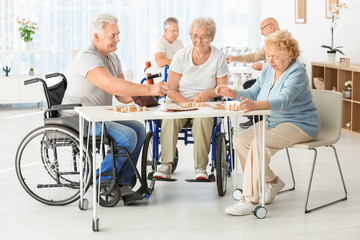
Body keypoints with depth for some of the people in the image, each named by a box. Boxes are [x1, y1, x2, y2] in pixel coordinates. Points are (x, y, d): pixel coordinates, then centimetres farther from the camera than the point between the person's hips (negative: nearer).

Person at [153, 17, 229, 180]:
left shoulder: (218, 58, 1)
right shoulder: (181, 55, 0)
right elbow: (170, 90, -2)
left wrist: (208, 93, -16)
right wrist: (187, 103, -19)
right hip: (179, 104, 1)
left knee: (203, 119, -36)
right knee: (170, 118, -34)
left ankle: (201, 168, -29)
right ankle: (166, 166, -31)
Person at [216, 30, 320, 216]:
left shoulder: (297, 72, -19)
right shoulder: (268, 68, 5)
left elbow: (283, 100, -35)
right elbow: (253, 92, 11)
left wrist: (255, 105, -50)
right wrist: (232, 93, -8)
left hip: (300, 125, -8)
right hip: (273, 122, 9)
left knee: (259, 144, -30)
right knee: (241, 140, -11)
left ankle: (250, 199, -26)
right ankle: (271, 181, 5)